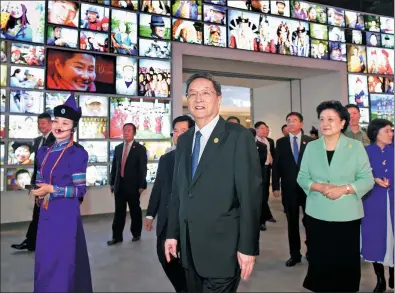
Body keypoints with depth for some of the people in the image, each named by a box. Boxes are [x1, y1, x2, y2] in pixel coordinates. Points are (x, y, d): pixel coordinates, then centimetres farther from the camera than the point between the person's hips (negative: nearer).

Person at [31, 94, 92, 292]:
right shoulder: (43, 152, 9)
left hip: (66, 214, -6)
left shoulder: (77, 153, -11)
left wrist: (52, 190, -21)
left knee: (63, 262, 4)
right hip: (46, 214, 7)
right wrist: (38, 193, -1)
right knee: (44, 261, 17)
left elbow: (80, 189, -13)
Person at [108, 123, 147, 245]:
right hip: (119, 185, 4)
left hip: (133, 185, -3)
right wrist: (112, 183, 8)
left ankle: (136, 234, 24)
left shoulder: (140, 149, -3)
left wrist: (141, 185, -11)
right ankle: (117, 236, 15)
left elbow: (143, 168, -6)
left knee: (135, 211, 9)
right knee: (119, 211, 7)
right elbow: (114, 166, 13)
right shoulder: (118, 148, 10)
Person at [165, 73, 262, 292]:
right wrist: (173, 233, 10)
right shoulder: (184, 140, 10)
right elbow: (178, 190, 12)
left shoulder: (238, 136, -10)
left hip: (222, 246, -6)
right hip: (189, 245, 6)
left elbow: (251, 194, -14)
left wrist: (248, 247, -15)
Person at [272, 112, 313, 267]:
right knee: (292, 222, 10)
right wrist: (275, 186, -3)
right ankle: (295, 254, 22)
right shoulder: (281, 142, 5)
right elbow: (276, 165, 3)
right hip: (289, 188, 1)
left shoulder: (311, 141, 1)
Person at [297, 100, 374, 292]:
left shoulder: (356, 146, -1)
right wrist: (318, 186, -15)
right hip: (317, 215, 2)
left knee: (346, 262, 6)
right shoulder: (311, 147, 5)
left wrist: (344, 189, -18)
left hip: (347, 215, -1)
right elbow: (302, 177, 4)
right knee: (319, 261, 6)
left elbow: (367, 179, -2)